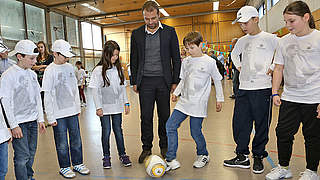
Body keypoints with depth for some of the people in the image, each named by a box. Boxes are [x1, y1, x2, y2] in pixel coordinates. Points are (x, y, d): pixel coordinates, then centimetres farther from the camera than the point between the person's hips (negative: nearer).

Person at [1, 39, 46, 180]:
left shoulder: (32, 74, 8)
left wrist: (40, 119, 12)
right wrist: (14, 125, -14)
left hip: (33, 121, 6)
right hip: (19, 122, -6)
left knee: (31, 153, 16)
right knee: (22, 157, -1)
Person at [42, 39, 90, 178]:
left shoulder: (70, 67, 7)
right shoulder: (50, 70, -9)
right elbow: (47, 96, -9)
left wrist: (78, 107, 14)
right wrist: (50, 117, -11)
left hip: (72, 111, 5)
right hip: (58, 113, -5)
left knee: (76, 139, 13)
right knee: (62, 143, 7)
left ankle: (78, 164, 28)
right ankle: (65, 167, 24)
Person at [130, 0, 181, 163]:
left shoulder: (169, 32, 3)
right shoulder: (136, 34, 7)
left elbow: (176, 58, 4)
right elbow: (133, 59, 11)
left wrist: (175, 81, -1)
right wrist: (134, 82, 6)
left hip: (163, 81, 0)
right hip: (145, 81, 1)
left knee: (164, 115, 8)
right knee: (146, 116, 2)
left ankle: (164, 146, 24)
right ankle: (146, 148, 16)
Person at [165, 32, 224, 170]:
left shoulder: (209, 62, -4)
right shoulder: (185, 61, 10)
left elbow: (217, 81, 4)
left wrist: (219, 99, 5)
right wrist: (176, 92, 8)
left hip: (198, 104, -5)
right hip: (184, 102, 5)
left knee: (195, 132, -1)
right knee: (170, 125, -3)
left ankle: (203, 155, 28)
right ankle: (171, 158, 7)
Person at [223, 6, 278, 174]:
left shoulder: (270, 38, -3)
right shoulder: (242, 41, 12)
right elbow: (234, 54, 31)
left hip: (262, 88, -5)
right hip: (243, 88, 5)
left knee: (261, 125, 5)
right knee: (239, 123, 6)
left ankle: (258, 157, 22)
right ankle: (242, 156, 20)